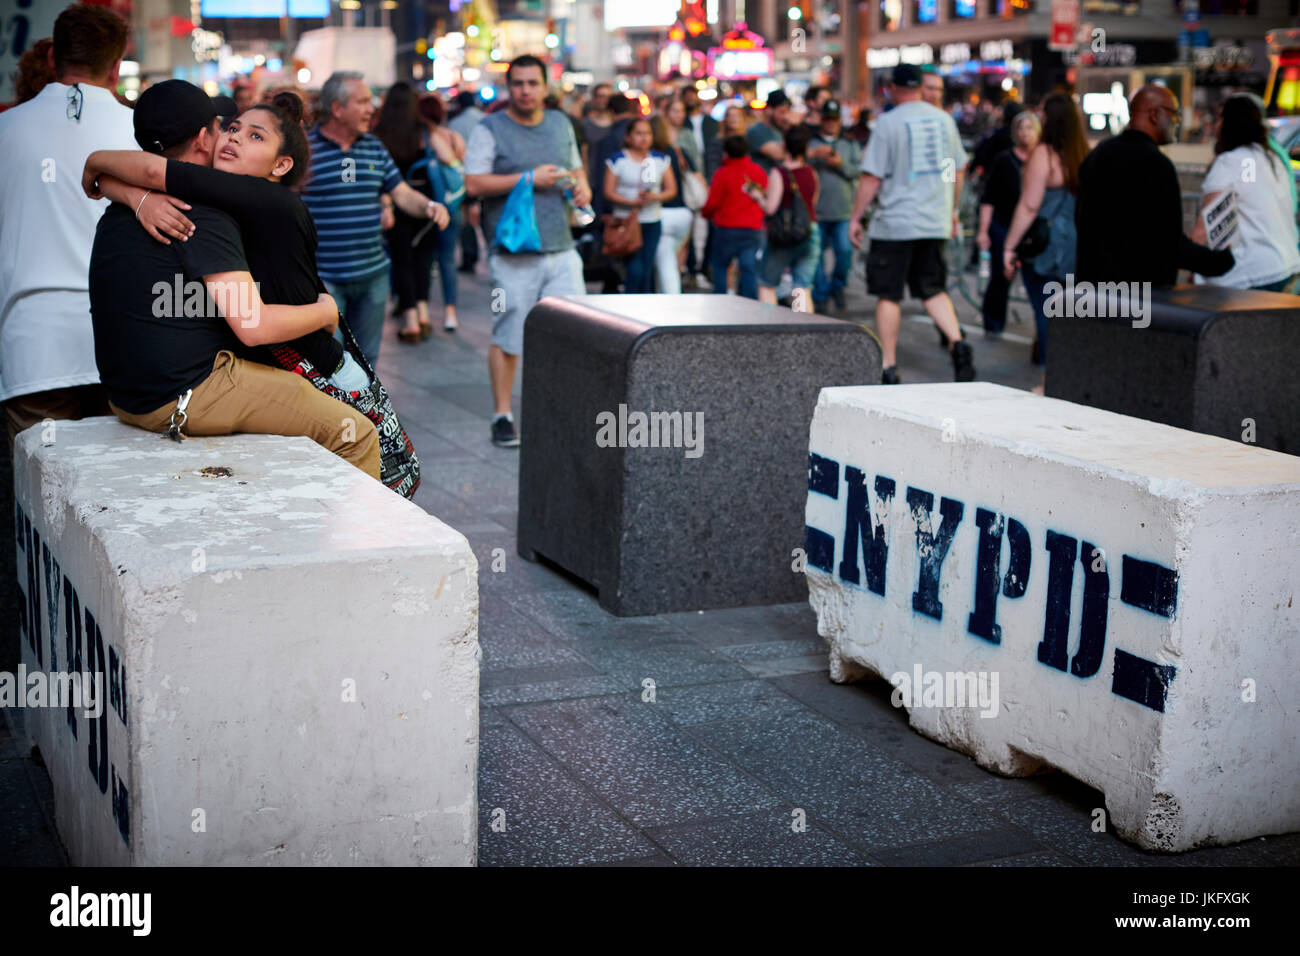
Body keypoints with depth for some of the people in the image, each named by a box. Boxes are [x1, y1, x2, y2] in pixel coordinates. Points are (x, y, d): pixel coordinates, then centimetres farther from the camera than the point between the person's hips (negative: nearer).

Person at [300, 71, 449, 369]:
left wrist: (429, 206, -11)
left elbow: (402, 193, 11)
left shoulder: (374, 148, 10)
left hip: (373, 275, 6)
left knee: (366, 359, 14)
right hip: (324, 278, -6)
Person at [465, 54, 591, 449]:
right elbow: (474, 183, -12)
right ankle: (503, 416, 12)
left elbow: (576, 168, 28)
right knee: (507, 336, 1)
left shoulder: (561, 124, 15)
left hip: (561, 249, 4)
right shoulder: (490, 130, -2)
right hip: (513, 251, -4)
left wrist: (582, 186, 5)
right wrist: (529, 179, -14)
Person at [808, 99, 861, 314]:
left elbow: (858, 170, 5)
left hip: (843, 211, 1)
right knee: (816, 254, -1)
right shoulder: (810, 142, 10)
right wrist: (814, 154, -18)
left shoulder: (850, 145, 16)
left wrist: (841, 164, -12)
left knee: (845, 250, -10)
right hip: (816, 211, -1)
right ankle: (820, 296, 10)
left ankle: (837, 288, 13)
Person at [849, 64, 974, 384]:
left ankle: (888, 367, 5)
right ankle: (958, 342, -6)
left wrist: (855, 217, -2)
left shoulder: (888, 122, -9)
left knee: (888, 295, 3)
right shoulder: (944, 119, 8)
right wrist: (952, 210, 28)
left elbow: (872, 178, -10)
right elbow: (957, 171, 16)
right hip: (936, 222, 5)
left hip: (895, 223, -5)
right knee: (933, 290, 15)